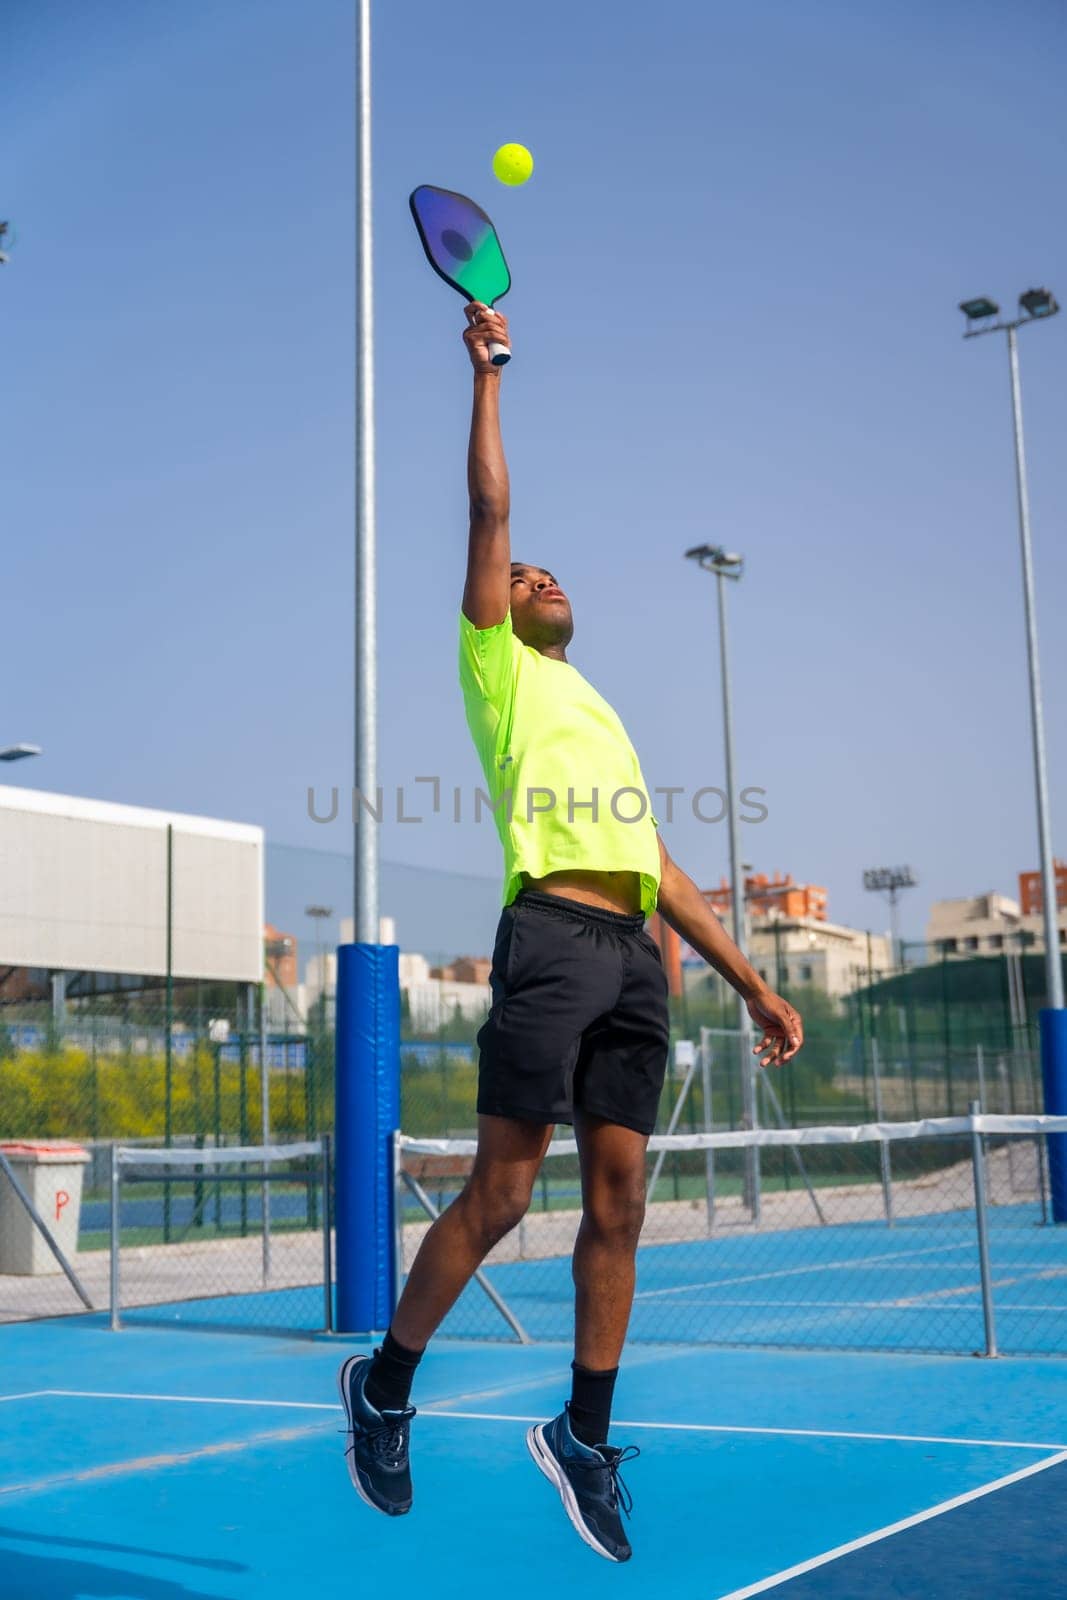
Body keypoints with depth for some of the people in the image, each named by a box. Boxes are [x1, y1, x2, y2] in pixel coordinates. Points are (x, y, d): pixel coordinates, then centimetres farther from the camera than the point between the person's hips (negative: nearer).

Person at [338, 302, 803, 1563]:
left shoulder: (602, 715, 31)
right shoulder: (498, 668, 16)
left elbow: (657, 864, 26)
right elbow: (490, 507, 8)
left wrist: (750, 983, 21)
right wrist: (488, 370, 15)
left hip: (636, 955, 6)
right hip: (552, 935, -6)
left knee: (618, 1200, 3)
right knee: (500, 1193, -6)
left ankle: (583, 1437, 13)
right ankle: (384, 1384, 13)